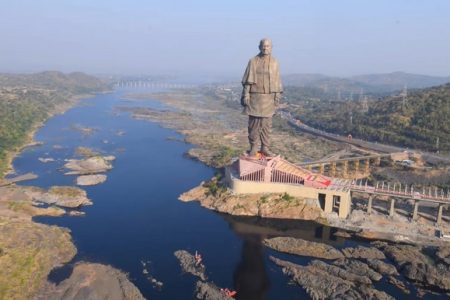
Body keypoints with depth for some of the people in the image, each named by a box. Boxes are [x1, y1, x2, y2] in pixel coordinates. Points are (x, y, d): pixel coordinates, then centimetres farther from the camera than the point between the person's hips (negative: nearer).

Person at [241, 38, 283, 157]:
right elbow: (247, 80, -2)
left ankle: (265, 148, 14)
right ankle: (253, 148, 10)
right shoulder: (253, 61, 0)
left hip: (269, 98, 2)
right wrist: (245, 95, -8)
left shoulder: (274, 62, 8)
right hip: (255, 97, -2)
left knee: (266, 124, 6)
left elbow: (277, 81, 9)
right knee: (254, 124, 1)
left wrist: (277, 96, 4)